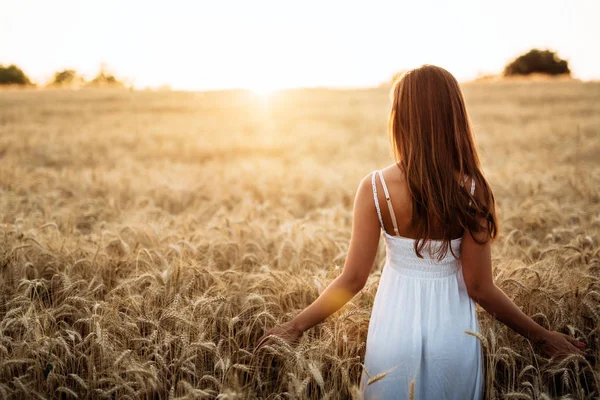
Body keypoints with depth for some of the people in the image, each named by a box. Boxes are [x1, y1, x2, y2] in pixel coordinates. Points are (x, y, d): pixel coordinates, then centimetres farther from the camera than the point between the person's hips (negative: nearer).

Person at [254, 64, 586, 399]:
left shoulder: (375, 187, -15)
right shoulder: (472, 189, -16)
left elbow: (353, 280, -12)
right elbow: (479, 287, -12)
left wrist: (296, 325, 1)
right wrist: (541, 335, 2)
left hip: (395, 324, 0)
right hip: (453, 330, 0)